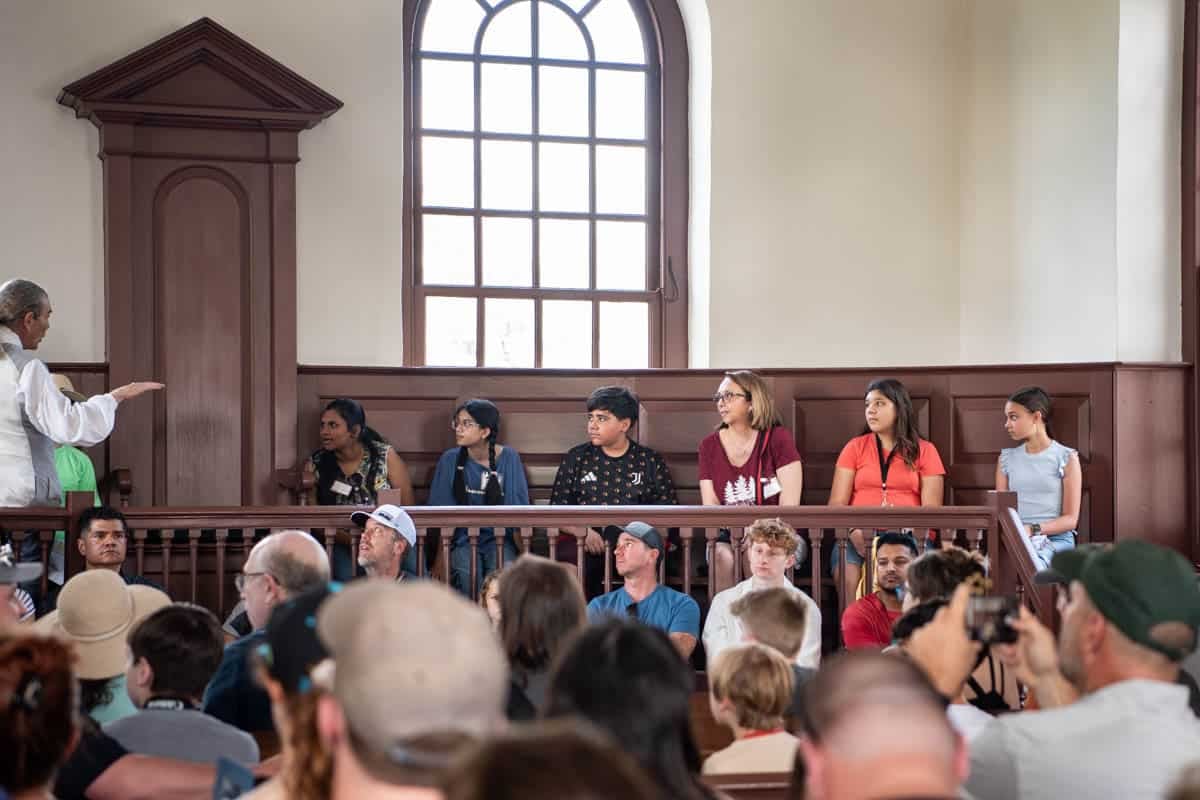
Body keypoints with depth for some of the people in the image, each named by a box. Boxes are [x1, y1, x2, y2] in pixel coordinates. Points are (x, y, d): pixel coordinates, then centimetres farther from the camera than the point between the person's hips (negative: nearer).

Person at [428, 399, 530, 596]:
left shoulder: (508, 458, 2)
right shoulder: (450, 459, 2)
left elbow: (518, 505, 4)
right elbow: (440, 506, 2)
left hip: (499, 536, 0)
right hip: (462, 536, 0)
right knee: (467, 573, -30)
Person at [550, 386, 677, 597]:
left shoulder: (650, 461, 14)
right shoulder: (576, 458, 16)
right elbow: (557, 510, 10)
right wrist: (583, 532, -9)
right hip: (584, 542, 0)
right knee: (567, 557, -33)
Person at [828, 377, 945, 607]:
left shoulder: (924, 450, 13)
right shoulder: (855, 448, 16)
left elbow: (931, 509, 5)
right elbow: (837, 504, 8)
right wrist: (854, 532, -12)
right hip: (860, 536, 1)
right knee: (848, 574, -33)